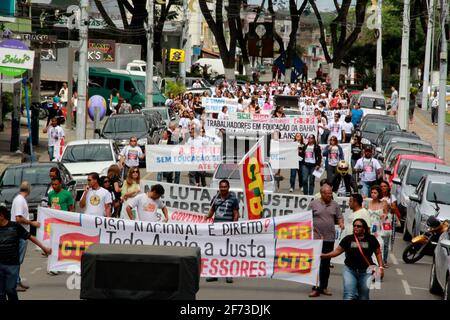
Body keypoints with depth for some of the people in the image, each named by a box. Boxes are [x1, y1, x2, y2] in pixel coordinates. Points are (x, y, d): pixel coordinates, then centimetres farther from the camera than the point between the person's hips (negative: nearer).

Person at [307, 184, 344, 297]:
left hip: (329, 238, 3)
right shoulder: (313, 204, 2)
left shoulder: (335, 205, 11)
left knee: (326, 264, 9)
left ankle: (324, 287, 18)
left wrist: (341, 223, -8)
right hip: (316, 237, -3)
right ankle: (316, 288, -9)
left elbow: (339, 217, 13)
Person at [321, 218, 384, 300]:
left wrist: (381, 267, 1)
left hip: (365, 271, 0)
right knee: (349, 296, -13)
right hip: (350, 270, 0)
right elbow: (338, 250, 4)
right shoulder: (348, 239, 0)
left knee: (363, 297, 9)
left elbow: (378, 253, 9)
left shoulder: (371, 239, 0)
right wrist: (325, 256, -8)